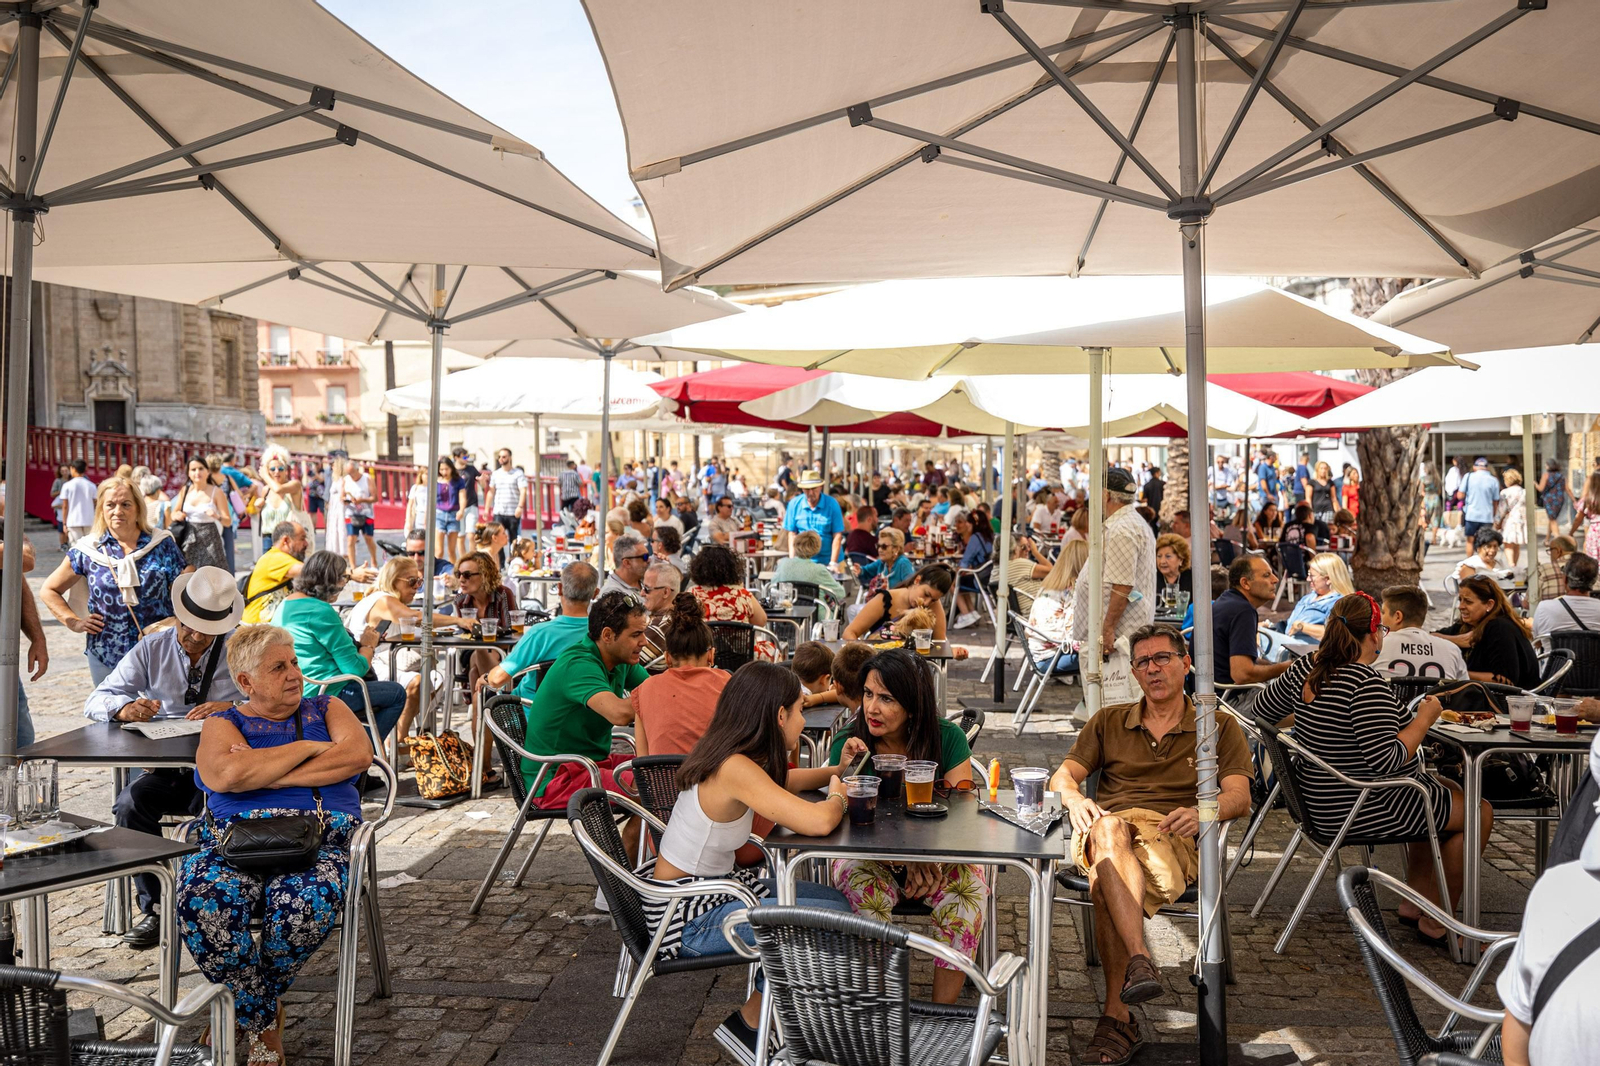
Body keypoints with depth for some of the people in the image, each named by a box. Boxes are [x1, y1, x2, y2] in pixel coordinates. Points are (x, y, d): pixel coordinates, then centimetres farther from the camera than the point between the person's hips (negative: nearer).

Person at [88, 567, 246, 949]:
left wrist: (233, 708, -27)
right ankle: (154, 908, -11)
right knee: (130, 804, -27)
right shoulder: (151, 650, 10)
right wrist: (124, 707, -17)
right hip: (165, 771, 3)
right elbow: (95, 701, 8)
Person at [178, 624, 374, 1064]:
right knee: (201, 902, -34)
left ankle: (248, 1007, -3)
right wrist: (307, 747, 0)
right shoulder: (223, 724, 17)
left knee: (305, 906, -36)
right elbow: (227, 775, -7)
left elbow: (359, 754, -2)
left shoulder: (326, 709, 20)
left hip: (317, 840, 0)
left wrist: (267, 775, -6)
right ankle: (264, 1025, -13)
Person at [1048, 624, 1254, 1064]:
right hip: (1103, 829, 2)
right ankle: (1140, 961, -50)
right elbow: (1064, 775, 17)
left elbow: (1239, 797, 6)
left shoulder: (1219, 727, 20)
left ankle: (1116, 1017, -40)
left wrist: (1202, 811, -18)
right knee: (1111, 827, -40)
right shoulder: (1108, 722, 26)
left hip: (1169, 834, -2)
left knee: (1104, 886, -37)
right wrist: (1075, 798, -9)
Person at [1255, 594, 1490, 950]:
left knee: (1449, 792, 30)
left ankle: (1414, 903, 33)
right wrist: (1424, 720, -17)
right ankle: (1437, 923, 16)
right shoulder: (1366, 684, -28)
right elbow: (1386, 760, -31)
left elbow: (1263, 710, 13)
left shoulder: (1305, 668, -2)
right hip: (1366, 810, -10)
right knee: (1480, 812, 7)